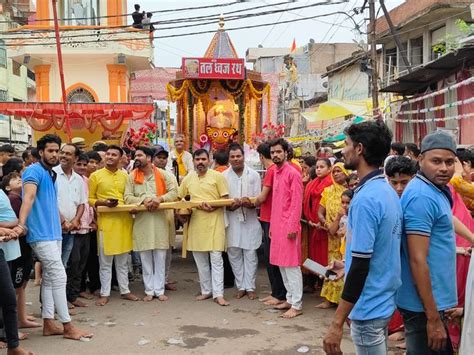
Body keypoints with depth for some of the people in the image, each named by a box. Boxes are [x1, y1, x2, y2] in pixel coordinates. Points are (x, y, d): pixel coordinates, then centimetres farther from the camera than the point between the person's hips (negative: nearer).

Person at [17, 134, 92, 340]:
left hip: (53, 233, 9)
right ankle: (67, 326, -2)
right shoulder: (34, 171, -11)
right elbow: (29, 197, -27)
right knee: (59, 277, -8)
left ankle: (48, 324, 18)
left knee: (49, 278, 11)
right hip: (42, 234, -9)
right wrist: (21, 224, -38)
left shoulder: (51, 174, 16)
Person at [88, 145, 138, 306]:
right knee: (105, 261, 2)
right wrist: (103, 202, -16)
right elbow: (89, 199, 0)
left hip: (124, 219, 3)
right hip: (106, 220, -3)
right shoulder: (96, 175, 0)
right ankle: (105, 294, 11)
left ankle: (125, 290, 20)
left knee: (123, 260, 12)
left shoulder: (125, 176, 10)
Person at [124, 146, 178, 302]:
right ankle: (149, 290, 15)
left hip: (160, 219, -1)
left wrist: (160, 198, -19)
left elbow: (174, 192, -3)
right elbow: (127, 197, -2)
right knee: (145, 258, 6)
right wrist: (143, 200, -17)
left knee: (160, 257, 4)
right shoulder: (132, 177, 5)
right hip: (141, 220, 1)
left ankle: (159, 290, 13)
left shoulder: (163, 174, 1)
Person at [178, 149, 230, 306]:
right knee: (200, 259, 11)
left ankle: (218, 294, -1)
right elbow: (178, 197, 18)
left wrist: (213, 207, -21)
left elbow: (225, 199, -6)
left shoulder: (217, 176, -4)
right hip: (196, 223, 5)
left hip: (214, 222, -5)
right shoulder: (188, 178, 9)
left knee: (216, 258, -5)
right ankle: (206, 290, 23)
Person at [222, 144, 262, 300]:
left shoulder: (254, 175, 0)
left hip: (250, 220, -1)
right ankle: (241, 287, 18)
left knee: (250, 254, 2)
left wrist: (250, 203, -23)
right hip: (232, 221, 1)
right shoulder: (224, 176, 1)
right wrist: (230, 206, -21)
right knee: (234, 254, 6)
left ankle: (250, 287, 12)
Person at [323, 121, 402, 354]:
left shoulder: (365, 198, -22)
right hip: (384, 302, 9)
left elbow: (361, 266, -24)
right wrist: (346, 264, 21)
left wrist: (336, 323, -22)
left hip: (368, 308, -9)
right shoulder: (389, 192, 6)